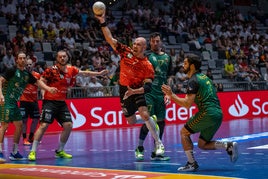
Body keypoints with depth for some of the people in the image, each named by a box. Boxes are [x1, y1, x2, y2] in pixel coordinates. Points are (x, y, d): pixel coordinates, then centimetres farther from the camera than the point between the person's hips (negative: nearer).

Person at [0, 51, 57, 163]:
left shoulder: (27, 74, 12)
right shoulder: (12, 70, -9)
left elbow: (37, 82, 16)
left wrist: (48, 89, 1)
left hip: (14, 102, 8)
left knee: (19, 125, 8)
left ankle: (14, 153, 16)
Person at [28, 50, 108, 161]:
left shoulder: (71, 70, 6)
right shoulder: (51, 70, -11)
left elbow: (84, 73, 20)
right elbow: (40, 81, -11)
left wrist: (99, 73, 23)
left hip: (62, 103, 6)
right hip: (50, 101, -6)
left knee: (68, 126, 1)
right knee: (43, 125, -15)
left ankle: (60, 151, 17)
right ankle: (33, 151, -11)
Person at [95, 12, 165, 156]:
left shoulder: (147, 66, -16)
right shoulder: (126, 52, -6)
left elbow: (148, 87, -19)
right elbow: (110, 39, -9)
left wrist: (134, 91, -36)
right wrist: (103, 22, -19)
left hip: (138, 91, -4)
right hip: (124, 90, 4)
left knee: (145, 114, -25)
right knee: (131, 121, 11)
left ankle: (159, 144, -13)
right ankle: (149, 122, 45)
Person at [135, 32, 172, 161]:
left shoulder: (167, 57, 14)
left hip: (161, 94, 5)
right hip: (149, 92, -5)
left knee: (161, 122, 5)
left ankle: (156, 153, 13)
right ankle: (140, 149, 7)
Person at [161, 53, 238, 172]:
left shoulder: (194, 80, -8)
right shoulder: (204, 77, 21)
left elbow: (187, 104, -13)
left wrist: (171, 95, -7)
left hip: (208, 113, -9)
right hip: (218, 114, 9)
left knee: (184, 132, 5)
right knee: (202, 144, 16)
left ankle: (192, 163, 3)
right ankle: (228, 146, -1)